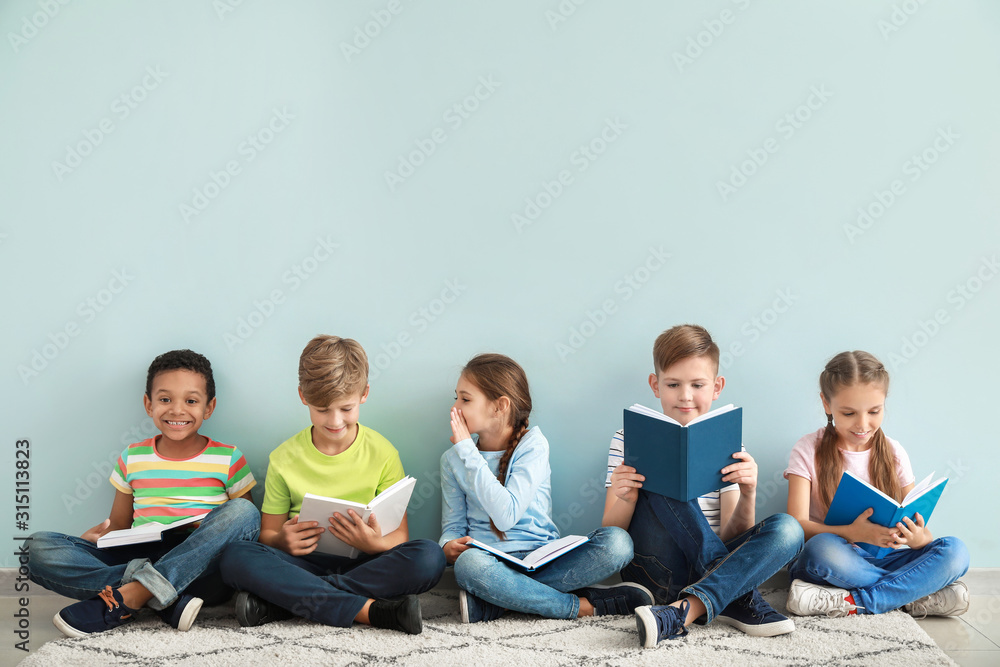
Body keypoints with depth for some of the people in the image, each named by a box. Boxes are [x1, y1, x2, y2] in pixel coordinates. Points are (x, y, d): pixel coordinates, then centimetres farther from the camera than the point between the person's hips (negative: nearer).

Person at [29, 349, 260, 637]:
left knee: (241, 511, -30)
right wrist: (95, 536, -3)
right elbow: (118, 523, 21)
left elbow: (248, 521, 9)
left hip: (202, 573, -2)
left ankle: (125, 598, -32)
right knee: (40, 548, -17)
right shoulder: (133, 459, 15)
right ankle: (166, 601, -30)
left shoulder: (228, 460, 8)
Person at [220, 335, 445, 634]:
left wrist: (375, 544, -24)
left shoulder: (382, 454, 2)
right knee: (236, 557, -28)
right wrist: (283, 540, -17)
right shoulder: (284, 458, 4)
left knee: (429, 557, -30)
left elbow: (400, 535, 0)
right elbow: (267, 533, 8)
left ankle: (282, 601, -27)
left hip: (364, 565, 0)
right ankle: (370, 609, -33)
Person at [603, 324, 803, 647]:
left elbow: (731, 538, 0)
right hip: (653, 570, -2)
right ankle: (738, 598, -24)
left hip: (710, 566, 2)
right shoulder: (630, 439, 3)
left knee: (787, 529, -23)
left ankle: (685, 610, -37)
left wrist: (747, 495, -21)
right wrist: (626, 500, -25)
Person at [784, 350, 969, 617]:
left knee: (955, 551, -22)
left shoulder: (893, 453, 7)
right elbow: (797, 526, -12)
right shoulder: (808, 450, -3)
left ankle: (854, 602, -27)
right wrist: (853, 533, -31)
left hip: (882, 560, 4)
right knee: (822, 547, -38)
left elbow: (916, 523, 5)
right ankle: (915, 596, -23)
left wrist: (920, 538, -21)